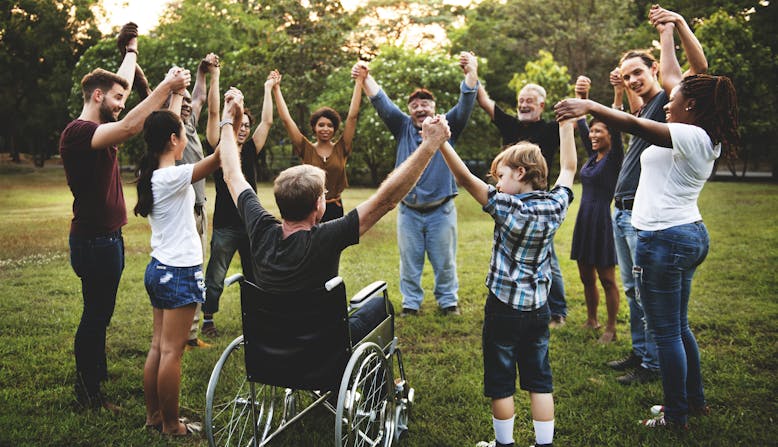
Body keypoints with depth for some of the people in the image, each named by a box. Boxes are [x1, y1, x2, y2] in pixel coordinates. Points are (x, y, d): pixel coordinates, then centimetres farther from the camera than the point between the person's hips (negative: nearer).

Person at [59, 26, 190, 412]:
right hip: (94, 241, -10)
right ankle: (87, 394, 11)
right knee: (95, 315, -1)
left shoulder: (98, 128, 10)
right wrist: (165, 87, -34)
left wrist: (132, 50, 36)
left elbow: (121, 82, 25)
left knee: (100, 313, 18)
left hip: (107, 238, 10)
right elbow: (130, 127, -35)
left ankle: (97, 374, 31)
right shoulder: (78, 132, -18)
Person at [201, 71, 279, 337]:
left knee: (255, 276, 12)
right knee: (215, 277, 4)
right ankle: (207, 320, 17)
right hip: (225, 225, -4)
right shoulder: (218, 149, -2)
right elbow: (213, 113, -9)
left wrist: (268, 88, 11)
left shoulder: (250, 151, 8)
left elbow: (267, 121, 8)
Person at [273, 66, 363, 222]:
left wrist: (359, 82, -6)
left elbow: (352, 116, -2)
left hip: (335, 210, 1)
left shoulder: (341, 149, 2)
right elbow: (286, 119, -2)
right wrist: (276, 89, -4)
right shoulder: (307, 149, 1)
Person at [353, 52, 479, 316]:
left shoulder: (447, 126, 3)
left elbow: (465, 104, -11)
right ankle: (411, 302, 23)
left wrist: (471, 73, -29)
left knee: (444, 261, 10)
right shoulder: (403, 127, 6)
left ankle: (448, 300, 25)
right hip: (408, 210, 2)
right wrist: (365, 79, -21)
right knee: (409, 261, 10)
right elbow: (382, 103, -4)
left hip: (441, 209, -1)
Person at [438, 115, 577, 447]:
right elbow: (568, 169, 13)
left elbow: (465, 178, -24)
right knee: (540, 382, 14)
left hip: (503, 308, -5)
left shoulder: (508, 208, -18)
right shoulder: (555, 206, -4)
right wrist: (566, 125, 20)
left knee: (501, 383, 10)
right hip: (539, 309, 5)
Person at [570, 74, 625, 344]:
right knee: (586, 277, 15)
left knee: (607, 280, 1)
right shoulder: (592, 156, 11)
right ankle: (591, 321, 29)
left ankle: (611, 329, 12)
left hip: (603, 221, -7)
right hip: (584, 220, 8)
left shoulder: (614, 158, -8)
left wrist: (618, 95, -32)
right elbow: (580, 125, 14)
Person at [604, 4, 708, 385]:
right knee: (632, 289, 15)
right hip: (622, 212, 9)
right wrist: (622, 89, 27)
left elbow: (700, 67, -22)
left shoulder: (667, 101, -6)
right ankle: (639, 352, 26)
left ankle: (653, 364, 6)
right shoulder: (643, 110, 19)